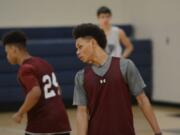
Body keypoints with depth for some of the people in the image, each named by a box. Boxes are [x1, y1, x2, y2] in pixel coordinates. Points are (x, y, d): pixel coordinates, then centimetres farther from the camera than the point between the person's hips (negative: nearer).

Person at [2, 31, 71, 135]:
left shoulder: (26, 69, -11)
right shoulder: (44, 63, 16)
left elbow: (35, 93, -26)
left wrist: (20, 114, -15)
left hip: (41, 125, -7)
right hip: (61, 123, 7)